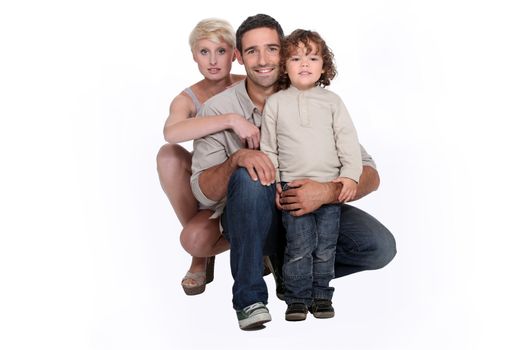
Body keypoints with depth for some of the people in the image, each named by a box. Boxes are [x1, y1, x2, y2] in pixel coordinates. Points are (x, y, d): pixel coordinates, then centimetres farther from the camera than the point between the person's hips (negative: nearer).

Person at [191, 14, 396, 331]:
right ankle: (249, 296, -18)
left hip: (308, 211, 2)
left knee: (380, 246, -22)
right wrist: (236, 158, -34)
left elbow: (370, 175, -12)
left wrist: (327, 192, -32)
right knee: (249, 177, -34)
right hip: (249, 219, -1)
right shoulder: (218, 109, -9)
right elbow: (203, 193, -14)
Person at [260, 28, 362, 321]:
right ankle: (297, 298, 7)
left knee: (326, 246, 5)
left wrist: (351, 175, -6)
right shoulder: (275, 103, 6)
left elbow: (348, 141, 4)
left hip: (331, 186, 2)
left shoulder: (332, 101, 7)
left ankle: (321, 295, 19)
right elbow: (268, 147, 8)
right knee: (300, 245, -6)